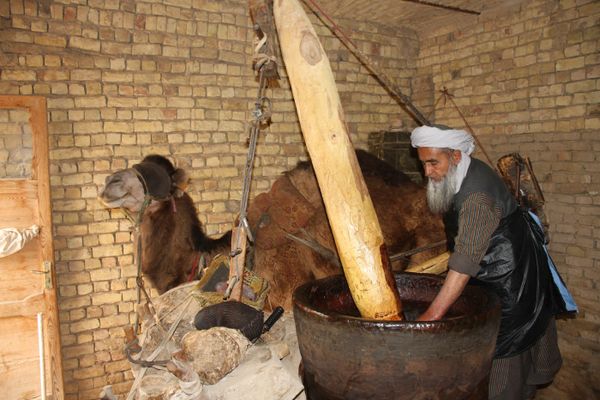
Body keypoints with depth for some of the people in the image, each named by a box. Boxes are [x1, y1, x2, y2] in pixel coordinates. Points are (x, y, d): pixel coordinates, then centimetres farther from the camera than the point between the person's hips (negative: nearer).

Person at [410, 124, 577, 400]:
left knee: (504, 349, -2)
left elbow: (466, 260, -41)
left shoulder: (478, 194, -33)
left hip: (511, 273, -9)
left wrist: (433, 314, -44)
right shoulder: (457, 178, -3)